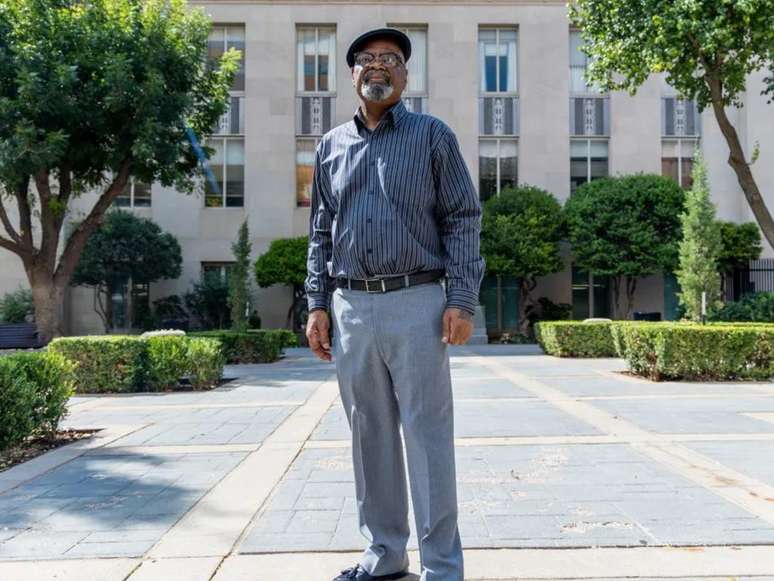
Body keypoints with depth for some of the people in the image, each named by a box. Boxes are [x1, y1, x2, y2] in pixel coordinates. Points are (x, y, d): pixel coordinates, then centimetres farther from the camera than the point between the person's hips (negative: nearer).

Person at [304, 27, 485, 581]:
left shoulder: (433, 135, 5)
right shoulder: (331, 146, 16)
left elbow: (462, 221, -1)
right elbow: (321, 233, 16)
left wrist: (462, 300, -11)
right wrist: (317, 305, 7)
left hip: (417, 304, -4)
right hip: (351, 307, 4)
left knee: (428, 435, -2)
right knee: (370, 436, 10)